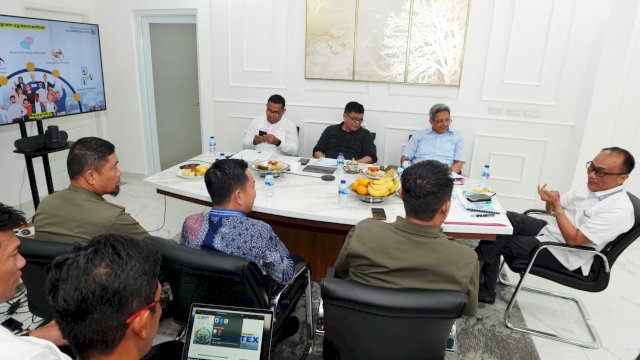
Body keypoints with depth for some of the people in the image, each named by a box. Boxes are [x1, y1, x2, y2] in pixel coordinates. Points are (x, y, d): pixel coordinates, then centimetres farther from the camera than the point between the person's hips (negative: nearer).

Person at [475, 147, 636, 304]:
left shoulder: (620, 210, -23)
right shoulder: (590, 186, 1)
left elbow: (573, 239, -25)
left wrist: (556, 204, -26)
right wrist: (550, 200, -13)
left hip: (563, 256, -9)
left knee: (494, 242, -17)